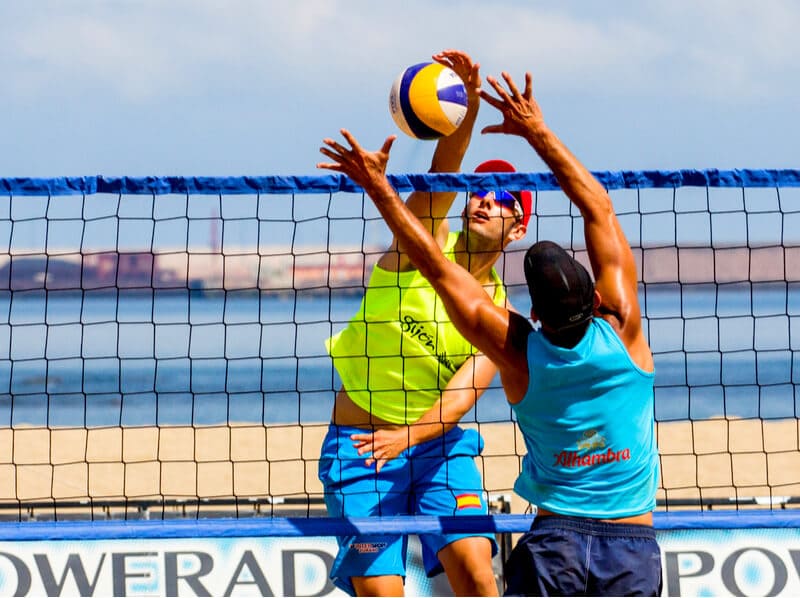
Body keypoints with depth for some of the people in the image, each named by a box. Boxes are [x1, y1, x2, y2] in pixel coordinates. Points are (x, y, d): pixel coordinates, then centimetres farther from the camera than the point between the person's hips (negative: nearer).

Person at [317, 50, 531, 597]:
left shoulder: (498, 311, 0)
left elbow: (463, 393, -13)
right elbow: (442, 175, -23)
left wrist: (407, 436, -32)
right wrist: (468, 107, -42)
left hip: (437, 443, 2)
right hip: (359, 446, -2)